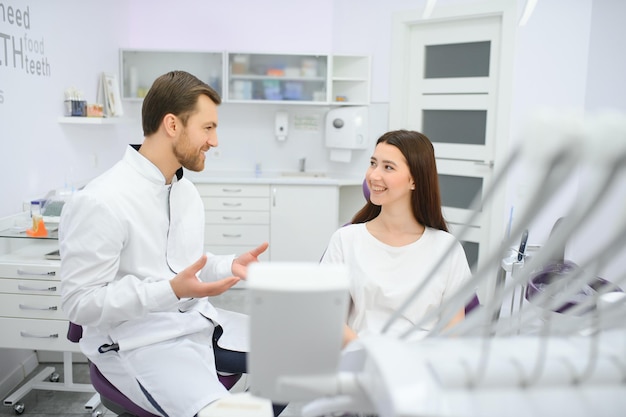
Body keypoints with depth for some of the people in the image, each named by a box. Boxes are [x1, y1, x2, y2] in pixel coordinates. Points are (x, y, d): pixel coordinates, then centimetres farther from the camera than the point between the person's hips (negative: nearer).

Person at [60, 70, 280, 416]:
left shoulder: (186, 190, 8)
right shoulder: (101, 202, -19)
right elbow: (80, 302, -18)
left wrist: (229, 266, -2)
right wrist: (172, 291, -27)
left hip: (197, 321, 8)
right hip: (138, 342, -8)